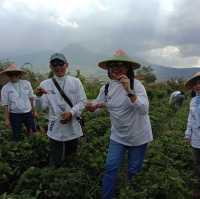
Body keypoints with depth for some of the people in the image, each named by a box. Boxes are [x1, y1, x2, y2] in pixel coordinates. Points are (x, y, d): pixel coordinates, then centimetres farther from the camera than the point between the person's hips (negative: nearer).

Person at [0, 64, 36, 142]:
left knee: (32, 132, 14)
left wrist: (33, 110, 8)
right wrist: (7, 119, -6)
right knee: (16, 136, 10)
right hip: (15, 115, -2)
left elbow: (31, 98, 4)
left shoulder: (26, 83, -3)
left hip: (28, 113, 2)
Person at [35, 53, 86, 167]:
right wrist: (39, 97, -28)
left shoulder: (75, 81, -3)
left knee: (71, 154, 22)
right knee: (56, 163, 5)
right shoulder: (45, 84, -4)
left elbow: (82, 101, -3)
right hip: (56, 129, -1)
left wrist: (71, 113, -18)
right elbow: (42, 107, -8)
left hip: (73, 127, 2)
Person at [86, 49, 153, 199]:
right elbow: (96, 106, 6)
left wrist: (129, 91, -41)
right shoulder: (106, 88, -4)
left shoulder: (136, 84, -18)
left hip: (138, 136, -2)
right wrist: (91, 106, -18)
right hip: (118, 136, 3)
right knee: (110, 168, 0)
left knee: (134, 170, 14)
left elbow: (144, 110, -29)